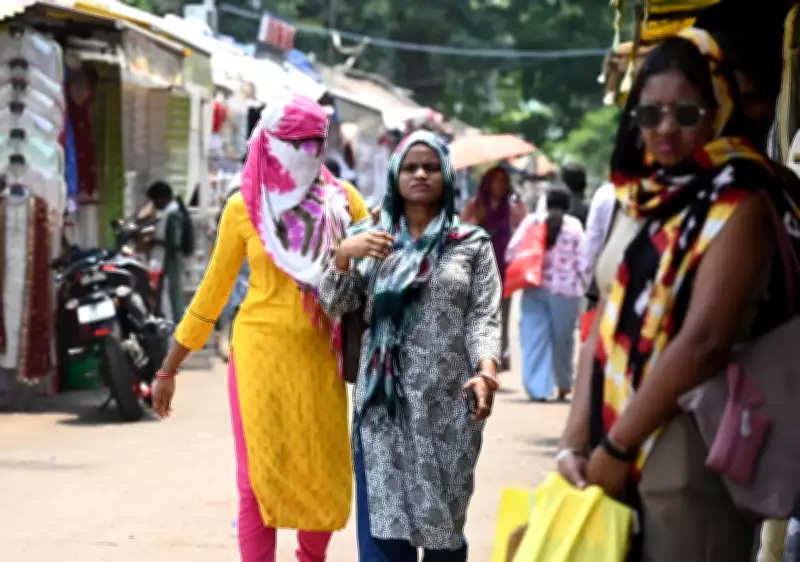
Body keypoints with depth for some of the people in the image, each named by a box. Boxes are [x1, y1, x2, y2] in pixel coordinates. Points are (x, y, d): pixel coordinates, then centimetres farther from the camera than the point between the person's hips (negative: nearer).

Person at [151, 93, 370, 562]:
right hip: (261, 351, -2)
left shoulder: (344, 200, 3)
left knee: (325, 476, 7)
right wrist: (169, 368, 10)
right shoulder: (244, 207, 0)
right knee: (261, 477, -1)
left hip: (319, 356, 2)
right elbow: (213, 292, 7)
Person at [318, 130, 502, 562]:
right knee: (382, 521, -4)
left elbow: (483, 317, -1)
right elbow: (333, 306, 5)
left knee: (443, 522, 7)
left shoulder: (472, 244, 7)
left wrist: (486, 370, -20)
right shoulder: (370, 238, 11)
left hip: (448, 404, 0)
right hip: (383, 401, 1)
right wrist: (343, 254, -14)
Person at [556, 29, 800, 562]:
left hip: (690, 452, -7)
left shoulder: (738, 203, -10)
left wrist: (616, 446, -14)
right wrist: (576, 441, 1)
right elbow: (608, 325, 11)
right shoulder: (642, 201, 13)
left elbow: (704, 341, -18)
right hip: (623, 446, 7)